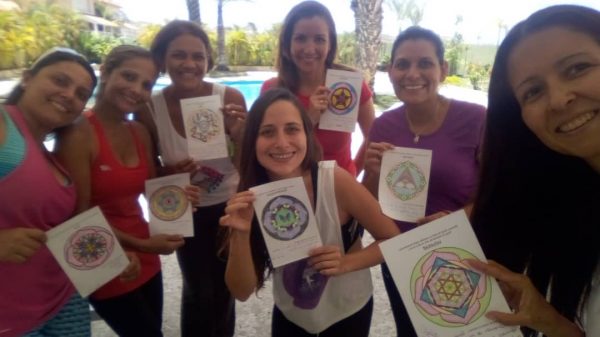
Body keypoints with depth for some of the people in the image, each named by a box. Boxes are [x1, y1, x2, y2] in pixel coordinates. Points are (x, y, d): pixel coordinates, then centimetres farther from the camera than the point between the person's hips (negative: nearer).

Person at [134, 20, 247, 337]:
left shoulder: (230, 98, -18)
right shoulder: (149, 109, -17)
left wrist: (238, 136, -32)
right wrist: (170, 175, -25)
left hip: (230, 208, 1)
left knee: (225, 288, 17)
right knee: (198, 292, 9)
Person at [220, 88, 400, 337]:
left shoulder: (336, 181, -28)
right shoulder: (249, 199, -19)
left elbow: (393, 240, -15)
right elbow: (242, 292, -17)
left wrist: (346, 262, -32)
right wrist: (241, 234, -33)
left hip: (348, 312, -1)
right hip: (288, 316, 2)